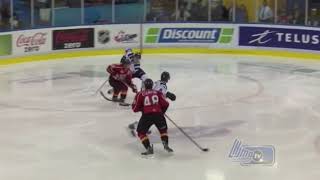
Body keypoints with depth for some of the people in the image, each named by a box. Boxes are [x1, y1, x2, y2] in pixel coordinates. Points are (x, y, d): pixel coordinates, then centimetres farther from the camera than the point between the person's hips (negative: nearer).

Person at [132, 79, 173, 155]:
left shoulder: (140, 94, 9)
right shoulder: (158, 93, 15)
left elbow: (135, 109, 8)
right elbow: (165, 104, 10)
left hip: (146, 116, -2)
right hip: (158, 114, 2)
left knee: (141, 132, 16)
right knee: (163, 129, 27)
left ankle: (148, 148, 0)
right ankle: (166, 145, 8)